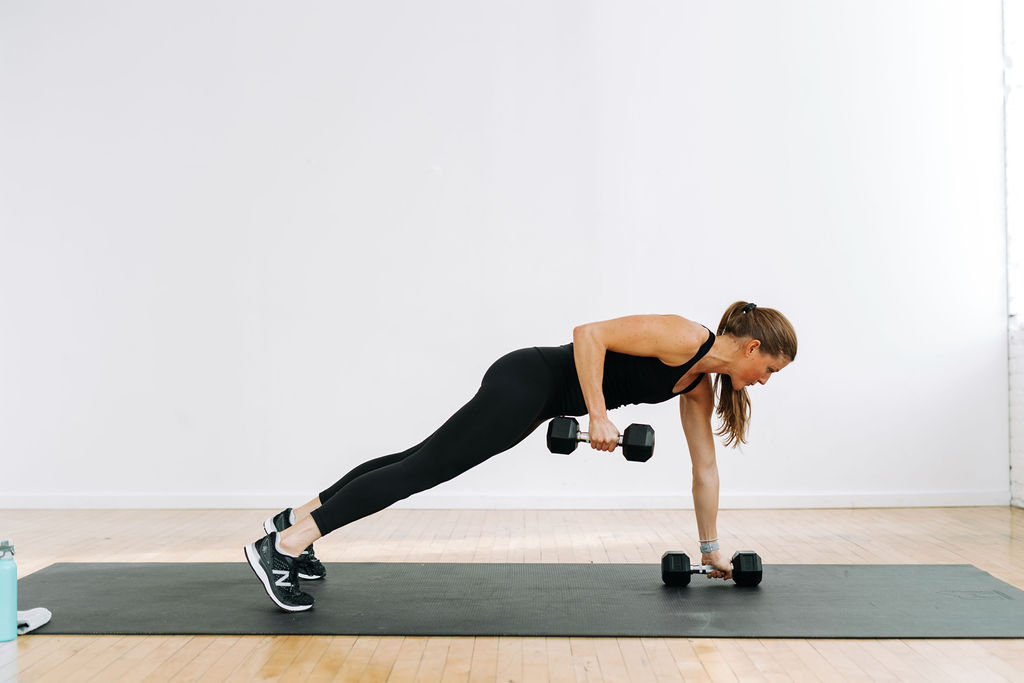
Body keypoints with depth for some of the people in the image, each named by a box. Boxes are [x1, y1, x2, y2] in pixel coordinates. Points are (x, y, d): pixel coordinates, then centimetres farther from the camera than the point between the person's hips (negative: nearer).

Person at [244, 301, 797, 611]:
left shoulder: (700, 386, 11)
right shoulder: (683, 338, -16)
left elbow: (704, 466, 18)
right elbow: (589, 333, -22)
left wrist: (711, 548, 21)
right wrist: (598, 416, -23)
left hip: (542, 400, 9)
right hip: (528, 381, -9)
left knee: (422, 464, 9)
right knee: (422, 467, -11)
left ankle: (298, 519, 16)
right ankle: (282, 545, -10)